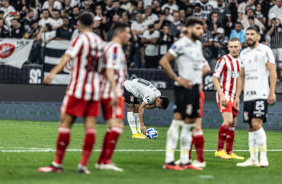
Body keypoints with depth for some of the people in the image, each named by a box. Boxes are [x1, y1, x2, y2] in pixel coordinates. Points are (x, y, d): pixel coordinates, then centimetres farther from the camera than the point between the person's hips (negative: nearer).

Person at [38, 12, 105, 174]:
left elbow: (67, 57, -24)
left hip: (78, 89, -6)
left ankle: (58, 164, -4)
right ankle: (83, 165, -2)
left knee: (65, 123, -3)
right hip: (95, 90, 6)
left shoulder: (80, 40, -7)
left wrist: (53, 73, -36)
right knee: (90, 126, 1)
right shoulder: (100, 42, 11)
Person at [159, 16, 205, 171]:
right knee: (178, 121, -12)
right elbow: (163, 61, -16)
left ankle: (184, 161, 14)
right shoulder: (181, 44, -11)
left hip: (195, 87, 9)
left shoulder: (198, 44, 16)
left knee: (190, 123, 10)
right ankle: (169, 161, -13)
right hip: (184, 88, -9)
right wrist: (177, 79, -16)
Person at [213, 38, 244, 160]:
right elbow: (215, 79, -8)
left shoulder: (241, 62, 13)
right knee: (228, 121, -21)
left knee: (232, 124, 6)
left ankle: (229, 153, 11)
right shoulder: (224, 60, -6)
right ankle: (219, 150, -14)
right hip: (225, 95, -7)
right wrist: (222, 96, -17)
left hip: (235, 97, 7)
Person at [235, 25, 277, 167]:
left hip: (261, 94, -6)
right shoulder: (244, 53, 17)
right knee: (251, 127, 5)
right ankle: (253, 158, 9)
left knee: (256, 124, -17)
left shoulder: (265, 50, -2)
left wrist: (272, 92, -14)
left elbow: (273, 72, -6)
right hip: (247, 96, 6)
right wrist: (237, 96, 16)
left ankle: (263, 157, -11)